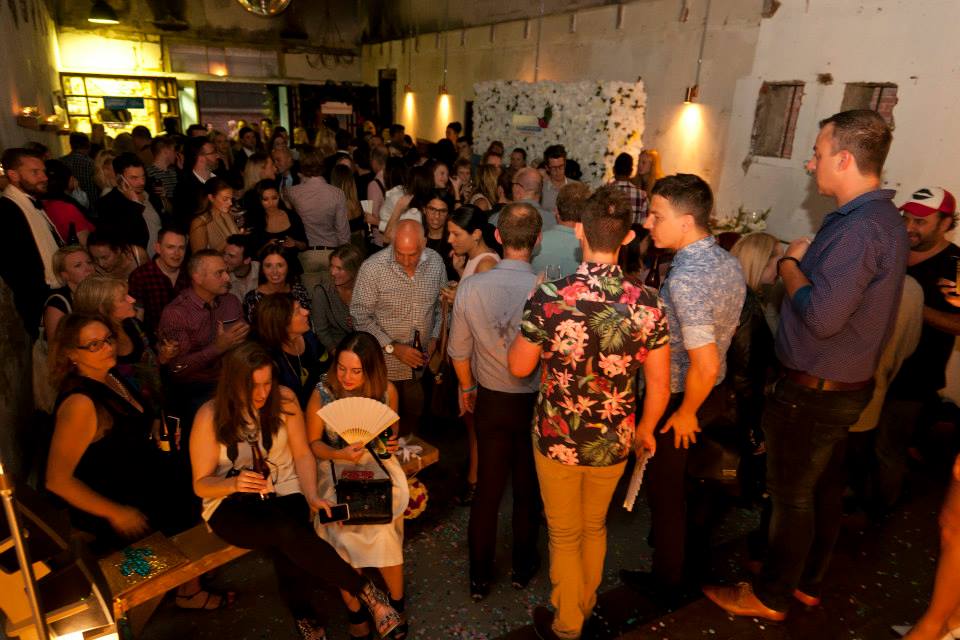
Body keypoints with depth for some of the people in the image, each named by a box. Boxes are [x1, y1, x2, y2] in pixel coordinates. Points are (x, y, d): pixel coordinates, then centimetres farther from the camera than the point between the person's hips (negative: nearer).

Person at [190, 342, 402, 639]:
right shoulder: (210, 416, -12)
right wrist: (234, 483, -29)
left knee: (289, 550, -30)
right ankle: (366, 592, -21)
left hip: (284, 491, 2)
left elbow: (302, 454, 0)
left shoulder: (283, 399, -7)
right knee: (289, 532, -33)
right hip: (230, 503, -2)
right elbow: (201, 484, -7)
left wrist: (311, 495, -16)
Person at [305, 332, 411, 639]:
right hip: (337, 468, 0)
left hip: (377, 464, 1)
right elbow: (313, 443, -3)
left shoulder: (387, 390, -8)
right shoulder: (322, 393, -14)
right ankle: (355, 612, 9)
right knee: (345, 531, -19)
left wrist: (390, 443, -11)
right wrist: (340, 454, -21)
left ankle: (396, 602, 11)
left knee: (382, 529, -19)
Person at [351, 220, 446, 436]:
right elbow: (360, 316, -13)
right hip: (385, 364, -3)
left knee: (414, 415, 18)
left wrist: (435, 337, -1)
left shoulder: (436, 262, -5)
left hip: (421, 362, 4)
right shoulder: (373, 268, -17)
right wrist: (392, 347, -18)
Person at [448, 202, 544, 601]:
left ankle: (479, 576, 32)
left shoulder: (471, 287, -16)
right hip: (536, 402, -1)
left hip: (491, 401, 2)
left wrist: (467, 389, 15)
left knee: (488, 486, 17)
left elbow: (459, 351, -4)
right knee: (528, 488, 19)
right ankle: (523, 566, 40)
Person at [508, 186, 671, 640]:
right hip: (613, 443, 3)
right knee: (595, 525, 28)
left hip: (557, 440, -2)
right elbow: (659, 386, -7)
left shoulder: (548, 299, -23)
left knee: (564, 534, 20)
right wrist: (645, 431, 11)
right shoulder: (648, 305, -16)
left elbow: (519, 367, -10)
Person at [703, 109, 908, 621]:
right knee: (824, 487, 21)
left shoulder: (859, 227, -25)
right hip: (846, 385, 10)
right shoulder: (884, 218, 8)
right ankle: (807, 581, 39)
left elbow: (822, 315, -31)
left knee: (791, 495, 6)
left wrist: (789, 266, -15)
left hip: (814, 391, -10)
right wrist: (805, 262, 1)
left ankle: (771, 597, 24)